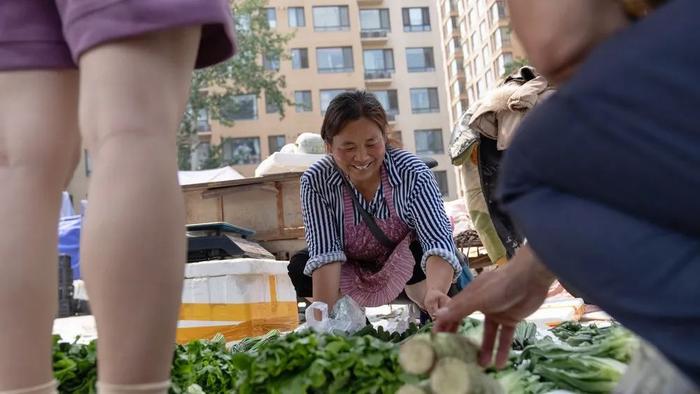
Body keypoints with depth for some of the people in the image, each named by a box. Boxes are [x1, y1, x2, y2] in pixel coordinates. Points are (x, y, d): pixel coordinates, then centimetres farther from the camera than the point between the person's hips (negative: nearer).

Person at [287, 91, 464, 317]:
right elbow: (325, 252, -28)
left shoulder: (413, 174, -28)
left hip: (406, 272, -1)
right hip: (350, 278, 2)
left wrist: (436, 291, -56)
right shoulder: (315, 182, -25)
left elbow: (437, 239, -36)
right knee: (299, 265, -24)